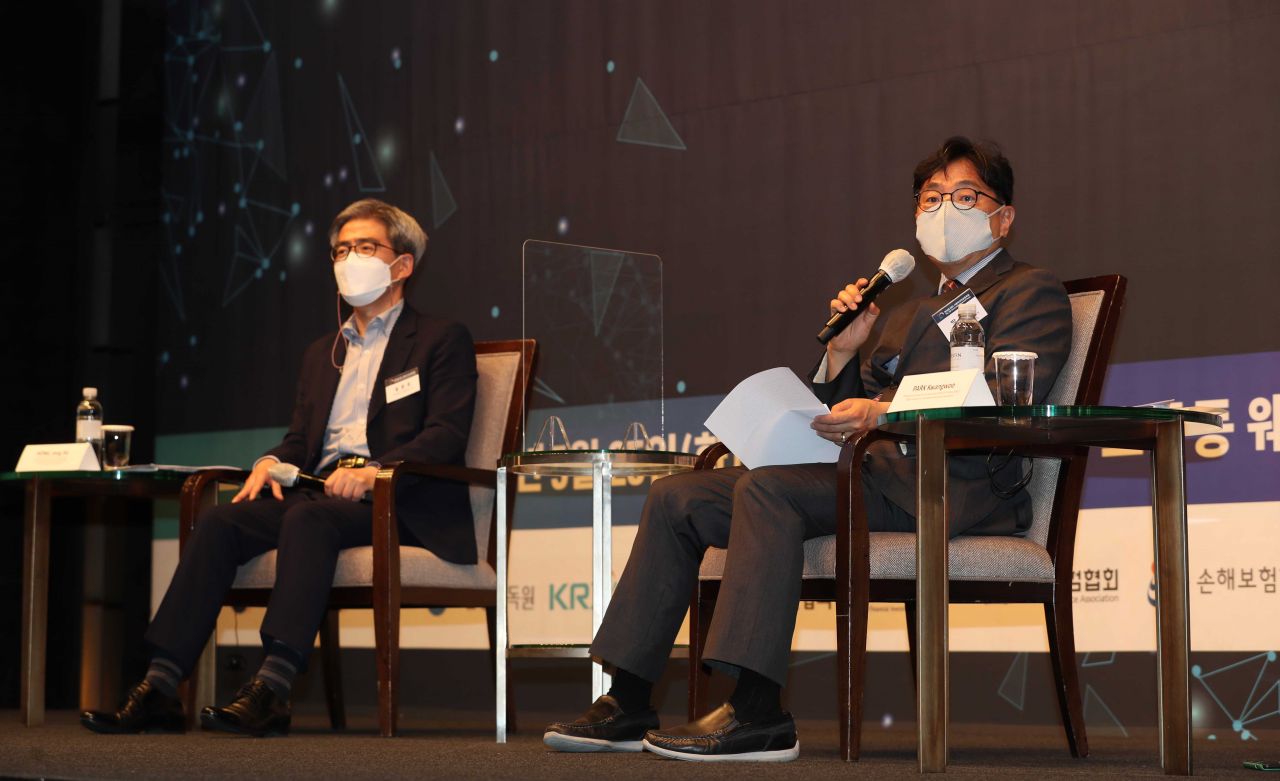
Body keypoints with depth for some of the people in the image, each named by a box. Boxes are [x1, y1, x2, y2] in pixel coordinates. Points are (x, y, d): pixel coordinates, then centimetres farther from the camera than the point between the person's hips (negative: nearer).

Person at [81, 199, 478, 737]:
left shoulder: (442, 340, 8)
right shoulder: (322, 354, 29)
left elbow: (446, 435, -6)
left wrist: (373, 470, -22)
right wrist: (271, 462, -1)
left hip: (402, 505, -6)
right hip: (319, 491, 6)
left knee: (307, 517, -36)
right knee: (219, 521, -21)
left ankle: (272, 691, -46)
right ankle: (160, 688, -30)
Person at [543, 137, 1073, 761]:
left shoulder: (1031, 292, 7)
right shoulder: (910, 312, 32)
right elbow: (846, 416, 24)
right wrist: (843, 352, 5)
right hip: (868, 474, 8)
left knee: (765, 487, -32)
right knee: (676, 497, -3)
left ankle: (758, 713, -36)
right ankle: (628, 704, -4)